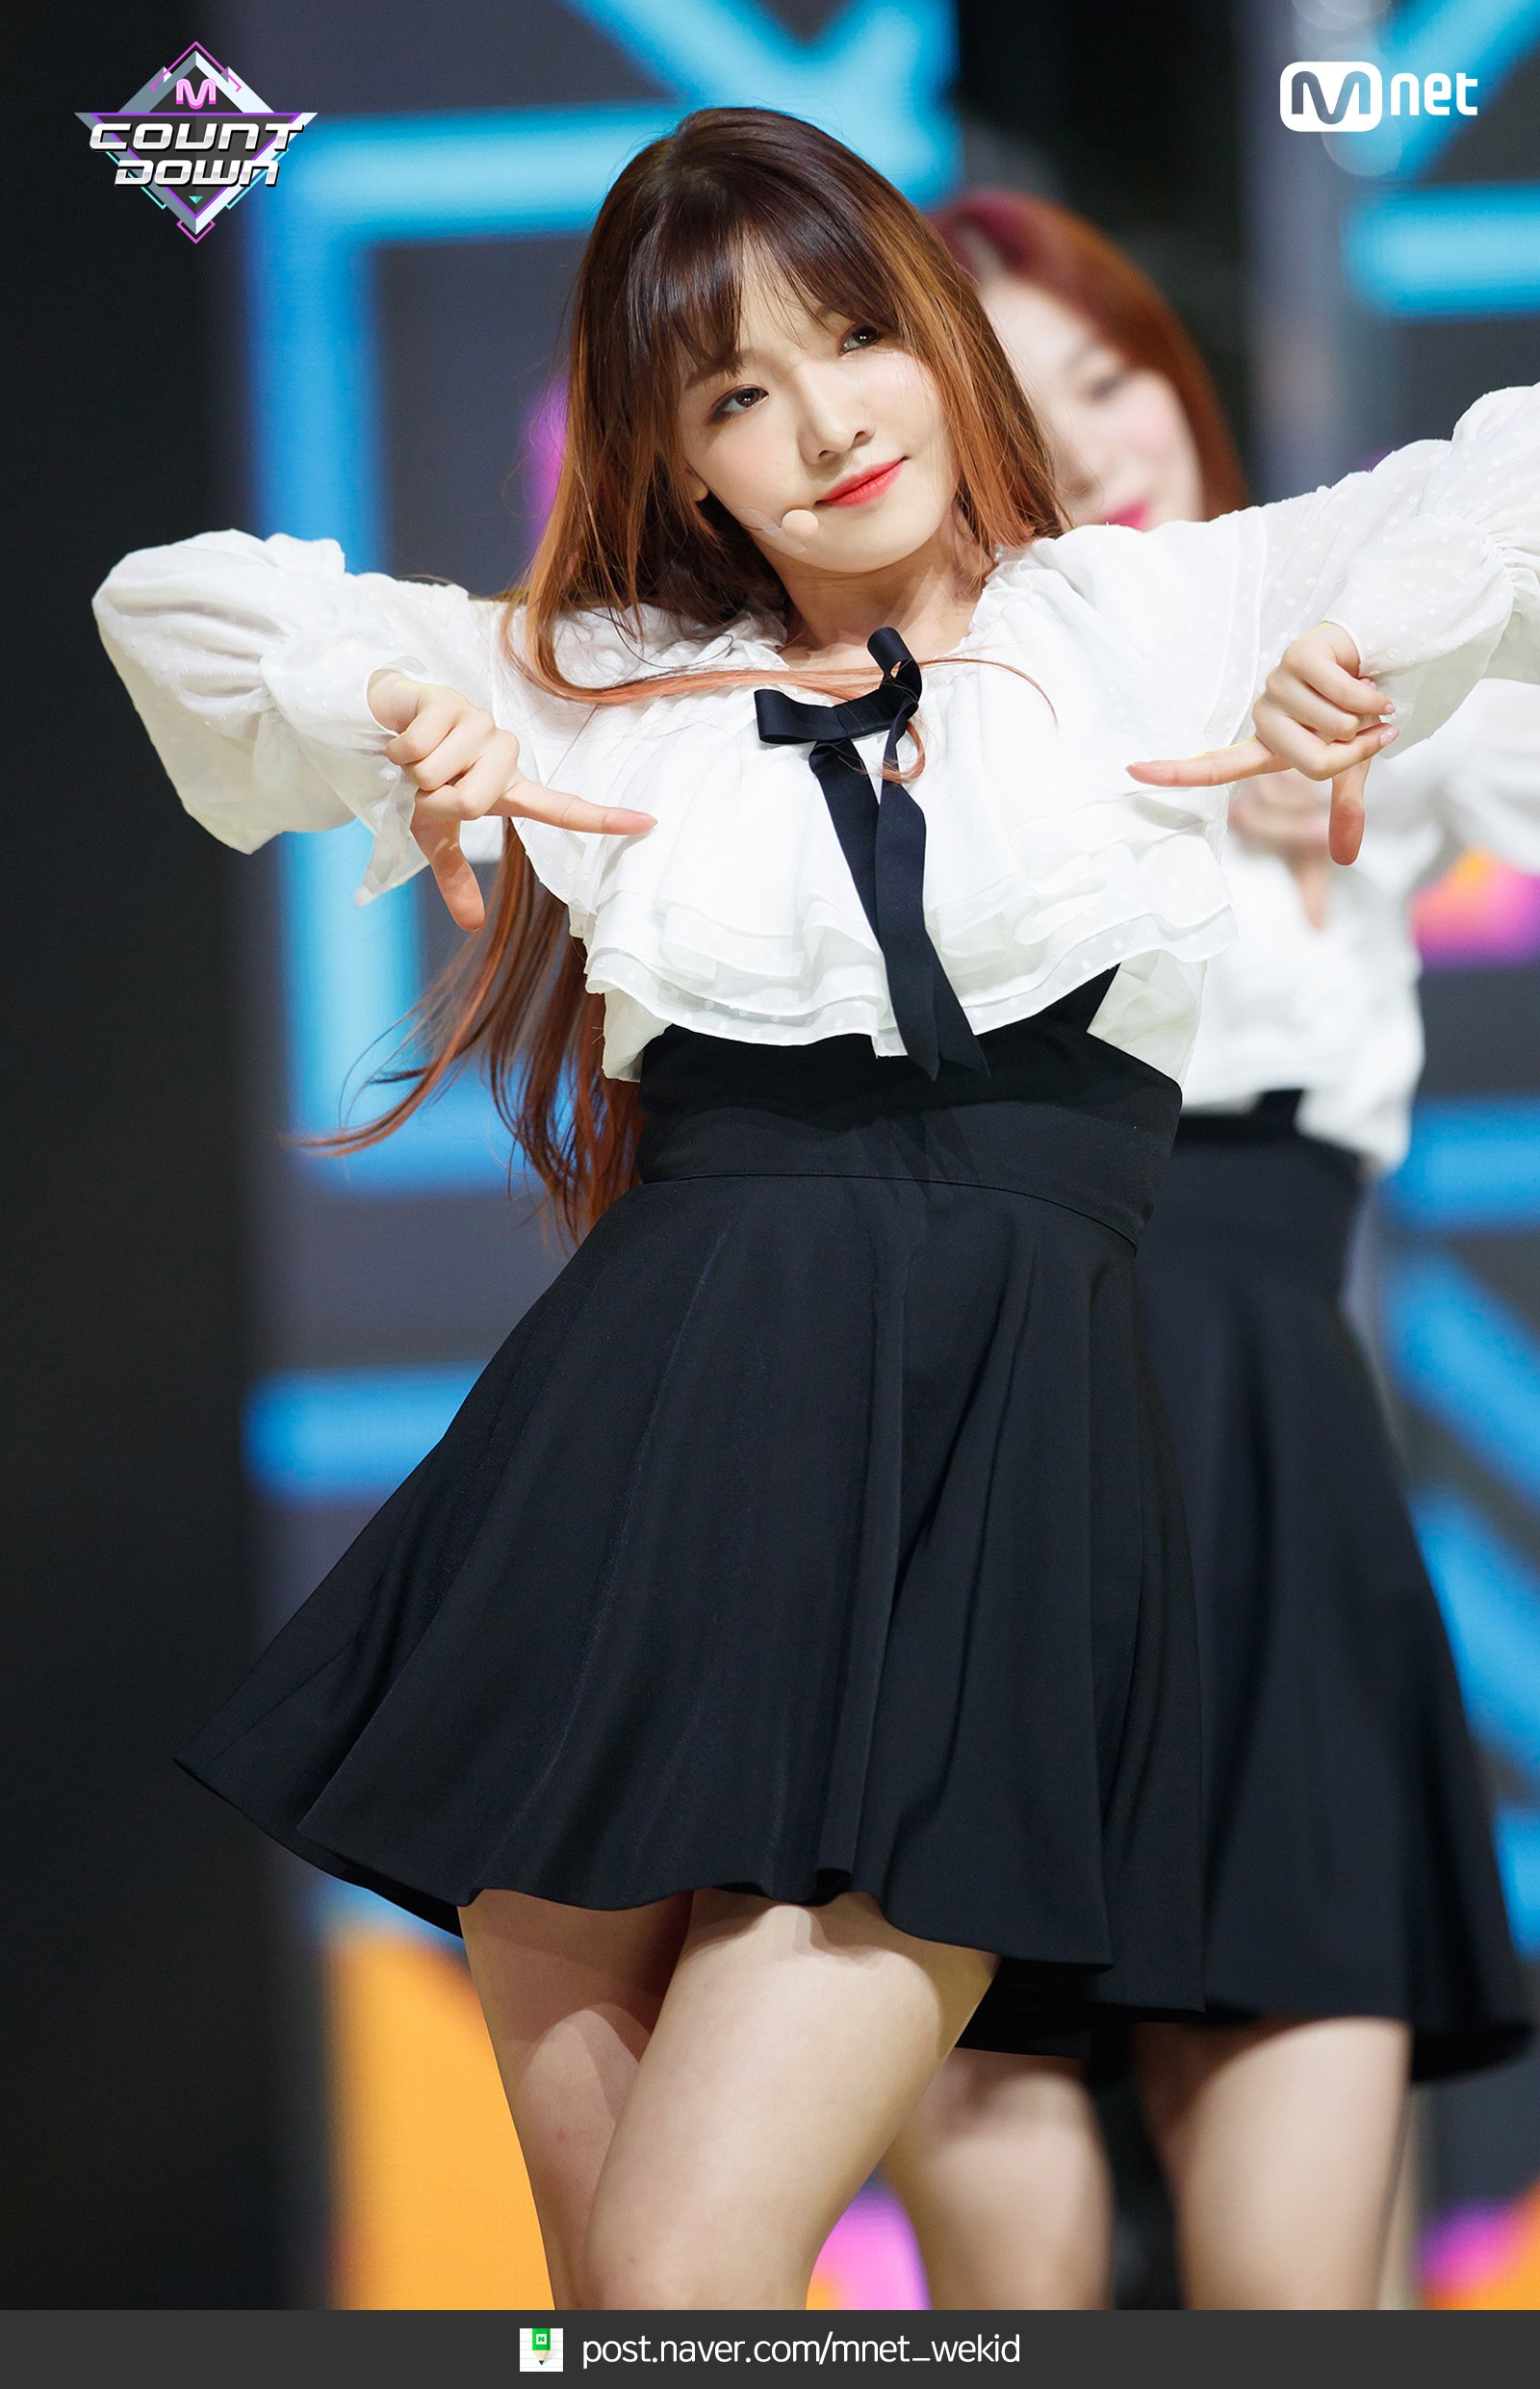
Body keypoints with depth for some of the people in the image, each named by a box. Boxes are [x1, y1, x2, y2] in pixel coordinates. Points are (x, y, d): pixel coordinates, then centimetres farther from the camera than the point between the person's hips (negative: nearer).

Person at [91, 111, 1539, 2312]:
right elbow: (172, 600, 22)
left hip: (992, 1478, -3)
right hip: (639, 1457, 3)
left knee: (690, 2287, -15)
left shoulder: (1151, 622, 14)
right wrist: (395, 699, 5)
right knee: (593, 2260, 3)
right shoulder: (609, 695, 19)